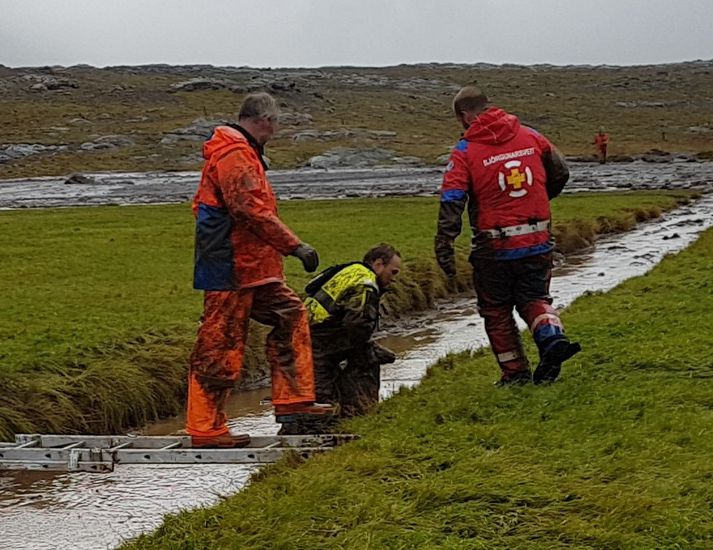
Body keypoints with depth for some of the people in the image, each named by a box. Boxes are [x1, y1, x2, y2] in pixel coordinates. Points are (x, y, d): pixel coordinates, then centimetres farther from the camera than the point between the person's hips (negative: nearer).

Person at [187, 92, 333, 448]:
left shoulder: (240, 153, 18)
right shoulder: (234, 156, -16)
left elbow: (202, 205, 24)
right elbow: (254, 211, -24)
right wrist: (295, 246, -21)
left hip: (252, 269, 11)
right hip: (231, 271, -11)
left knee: (290, 316, 13)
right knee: (219, 347, -5)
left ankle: (293, 398, 17)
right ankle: (205, 429, 2)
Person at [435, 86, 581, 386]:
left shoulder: (464, 152, -8)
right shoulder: (530, 137, 4)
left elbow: (451, 200, -18)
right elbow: (560, 173, 16)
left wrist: (444, 247, -21)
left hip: (494, 248, -3)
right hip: (538, 241, 3)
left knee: (497, 310, 14)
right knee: (534, 298, 19)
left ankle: (515, 372, 15)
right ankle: (553, 336, -10)